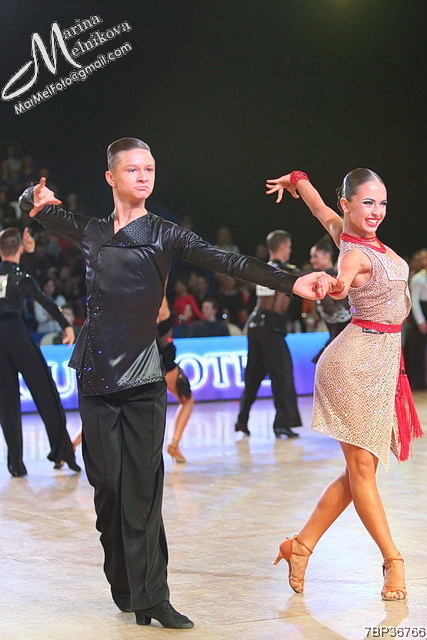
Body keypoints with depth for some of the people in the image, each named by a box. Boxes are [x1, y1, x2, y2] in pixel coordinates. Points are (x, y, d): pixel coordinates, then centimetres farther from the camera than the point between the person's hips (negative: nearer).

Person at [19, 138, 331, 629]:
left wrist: (291, 282, -23)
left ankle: (150, 598, -7)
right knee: (106, 484, 4)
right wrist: (39, 199, 3)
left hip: (141, 377, -3)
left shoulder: (164, 235, 3)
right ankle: (124, 587, 15)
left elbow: (226, 262, -10)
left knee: (141, 488, -7)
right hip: (95, 376, 3)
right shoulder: (90, 232, 12)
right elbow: (29, 205, 28)